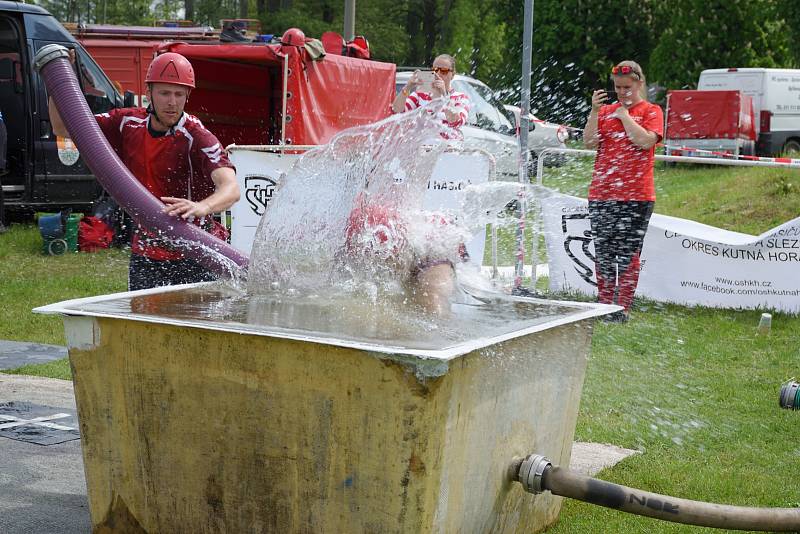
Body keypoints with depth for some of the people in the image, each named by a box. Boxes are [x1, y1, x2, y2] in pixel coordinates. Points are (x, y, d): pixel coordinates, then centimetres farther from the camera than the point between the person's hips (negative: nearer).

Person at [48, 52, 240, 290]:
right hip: (144, 256, 4)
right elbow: (64, 128, 9)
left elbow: (231, 188, -34)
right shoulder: (128, 124, -1)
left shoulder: (198, 138, -19)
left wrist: (201, 207, -56)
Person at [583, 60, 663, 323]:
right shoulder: (606, 110, 13)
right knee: (603, 252, 6)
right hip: (601, 193, 4)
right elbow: (589, 142, 1)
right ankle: (605, 303, 16)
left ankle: (623, 307, 4)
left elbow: (645, 141, -15)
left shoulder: (651, 111, 3)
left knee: (628, 253, -2)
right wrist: (595, 111, -8)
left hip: (636, 195, -3)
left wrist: (624, 115, -7)